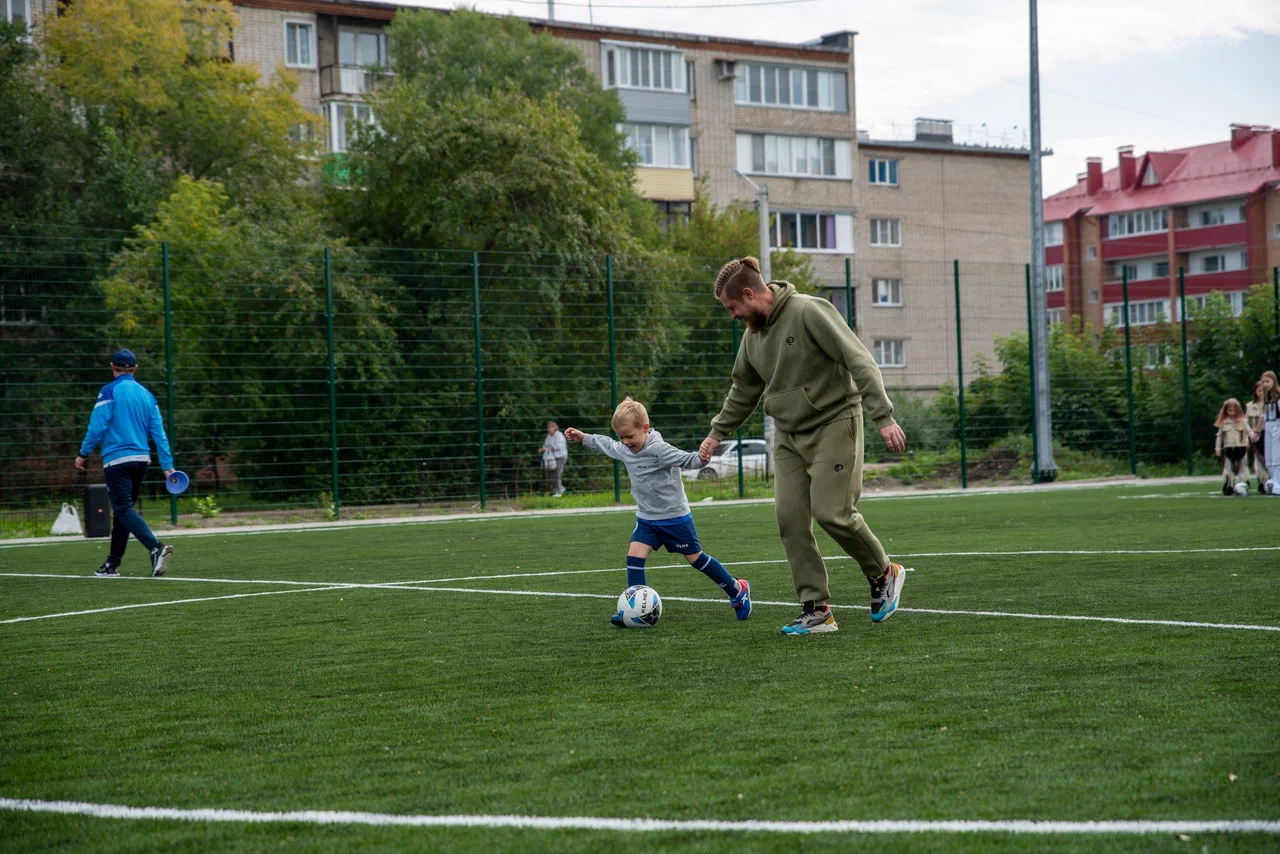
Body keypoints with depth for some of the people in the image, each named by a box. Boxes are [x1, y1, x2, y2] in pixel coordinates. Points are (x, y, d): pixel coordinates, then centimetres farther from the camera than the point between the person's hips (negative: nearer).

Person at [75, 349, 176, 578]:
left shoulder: (109, 392, -6)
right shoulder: (146, 394, 10)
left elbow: (97, 426, -11)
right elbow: (159, 432, 7)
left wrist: (83, 454, 0)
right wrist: (167, 465, 7)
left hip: (117, 460, -6)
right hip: (141, 459, 6)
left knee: (124, 510, -10)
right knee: (122, 510, 16)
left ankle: (156, 548, -31)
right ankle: (112, 564, 21)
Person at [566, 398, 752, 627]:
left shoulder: (659, 450, -24)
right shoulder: (624, 450, -1)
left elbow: (688, 460, -29)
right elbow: (607, 445, 21)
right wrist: (584, 438, 25)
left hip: (675, 517, -7)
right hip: (647, 519, 7)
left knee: (695, 558, 5)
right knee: (634, 556, -9)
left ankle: (737, 590, 23)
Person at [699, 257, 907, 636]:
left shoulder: (809, 312, -16)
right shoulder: (753, 335, 9)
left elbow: (859, 361, -19)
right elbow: (744, 390, 25)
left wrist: (883, 417, -25)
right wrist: (717, 433, 27)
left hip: (833, 425, -7)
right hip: (789, 435, 7)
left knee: (832, 512, -14)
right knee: (790, 519, -4)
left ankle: (883, 574, 12)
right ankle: (816, 611, 0)